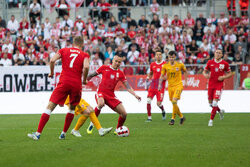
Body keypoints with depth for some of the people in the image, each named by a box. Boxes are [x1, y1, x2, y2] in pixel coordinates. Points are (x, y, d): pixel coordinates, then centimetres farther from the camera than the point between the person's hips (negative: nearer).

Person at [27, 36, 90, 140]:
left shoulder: (64, 50, 13)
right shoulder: (84, 55, 10)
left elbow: (52, 60, -2)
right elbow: (86, 66, -10)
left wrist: (51, 73, 13)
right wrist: (84, 80, 4)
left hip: (64, 82, -1)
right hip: (76, 84, 1)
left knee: (50, 107, -1)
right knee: (72, 108, 23)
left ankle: (38, 134, -8)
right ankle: (63, 134, 20)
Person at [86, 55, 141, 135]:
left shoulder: (120, 73, 7)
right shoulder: (104, 68, 1)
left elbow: (127, 86, 4)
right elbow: (93, 75, 12)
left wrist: (135, 95, -8)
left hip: (111, 96, 4)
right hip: (101, 92, -4)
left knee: (124, 114, -7)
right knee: (101, 103, -40)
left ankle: (117, 130, 20)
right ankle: (92, 123, -21)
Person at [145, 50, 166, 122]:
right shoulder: (152, 64, 8)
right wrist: (148, 79, 9)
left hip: (161, 86, -3)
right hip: (152, 85, 3)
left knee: (159, 103, -7)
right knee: (148, 101, -12)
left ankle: (163, 111, 28)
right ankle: (149, 117, 0)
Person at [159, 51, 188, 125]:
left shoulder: (180, 65, -4)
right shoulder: (165, 66, 0)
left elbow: (185, 72, 14)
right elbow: (162, 76, 7)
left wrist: (185, 81, 9)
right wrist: (160, 84, -4)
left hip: (178, 85, -4)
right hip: (170, 86, 4)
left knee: (174, 101, -21)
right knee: (174, 103, 6)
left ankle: (173, 119, -14)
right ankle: (181, 117, 27)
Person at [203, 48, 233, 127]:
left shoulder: (225, 64, -2)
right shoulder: (210, 62, 3)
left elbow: (230, 74, 7)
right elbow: (204, 71, 14)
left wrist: (223, 77, -12)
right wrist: (205, 75, -10)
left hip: (219, 85, -3)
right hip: (211, 84, 3)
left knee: (215, 102, -13)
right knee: (210, 102, 10)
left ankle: (211, 120, -5)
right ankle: (220, 111, 39)